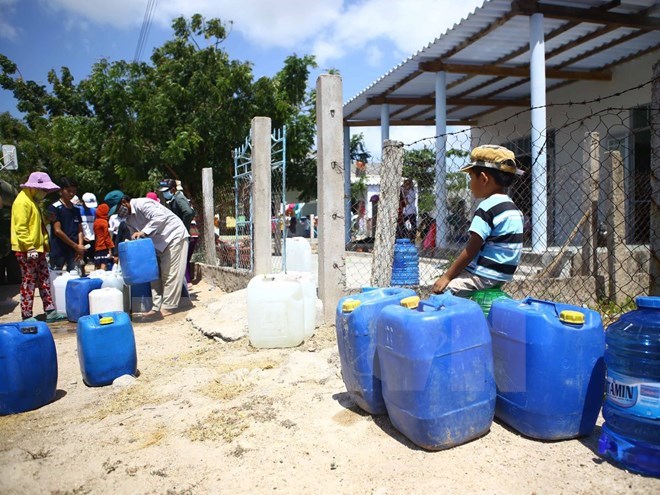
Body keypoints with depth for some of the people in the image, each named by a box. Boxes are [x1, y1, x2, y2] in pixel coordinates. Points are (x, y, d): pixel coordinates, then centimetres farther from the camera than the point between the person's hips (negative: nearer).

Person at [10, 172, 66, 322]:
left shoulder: (33, 200, 17)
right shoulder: (22, 202, -14)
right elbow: (20, 228, -22)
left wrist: (45, 239, 16)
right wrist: (29, 247, -24)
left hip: (37, 248, 10)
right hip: (27, 250, -10)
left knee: (44, 280, 10)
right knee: (29, 282, -4)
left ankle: (50, 311, 14)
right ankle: (27, 316, 3)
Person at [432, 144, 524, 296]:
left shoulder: (487, 207, -16)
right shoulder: (513, 208, 12)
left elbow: (471, 250, -17)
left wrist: (447, 277, -11)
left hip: (483, 277, -10)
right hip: (501, 275, 10)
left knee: (440, 290, -10)